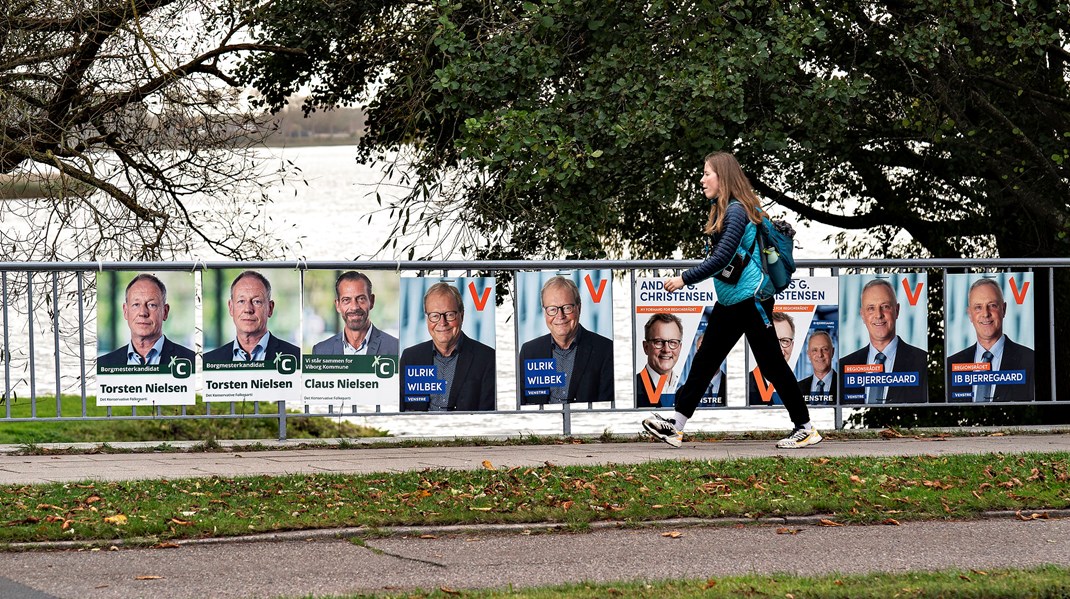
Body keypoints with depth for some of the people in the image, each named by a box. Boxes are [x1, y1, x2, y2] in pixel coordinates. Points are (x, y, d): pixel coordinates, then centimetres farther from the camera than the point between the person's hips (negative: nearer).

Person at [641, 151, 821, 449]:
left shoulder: (737, 210, -17)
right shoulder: (723, 210, 12)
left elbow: (721, 258, -23)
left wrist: (685, 279, -19)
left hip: (751, 299, -10)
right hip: (730, 301, 10)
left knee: (771, 363, -4)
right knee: (705, 358, 10)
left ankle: (805, 429, 3)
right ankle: (676, 426, 13)